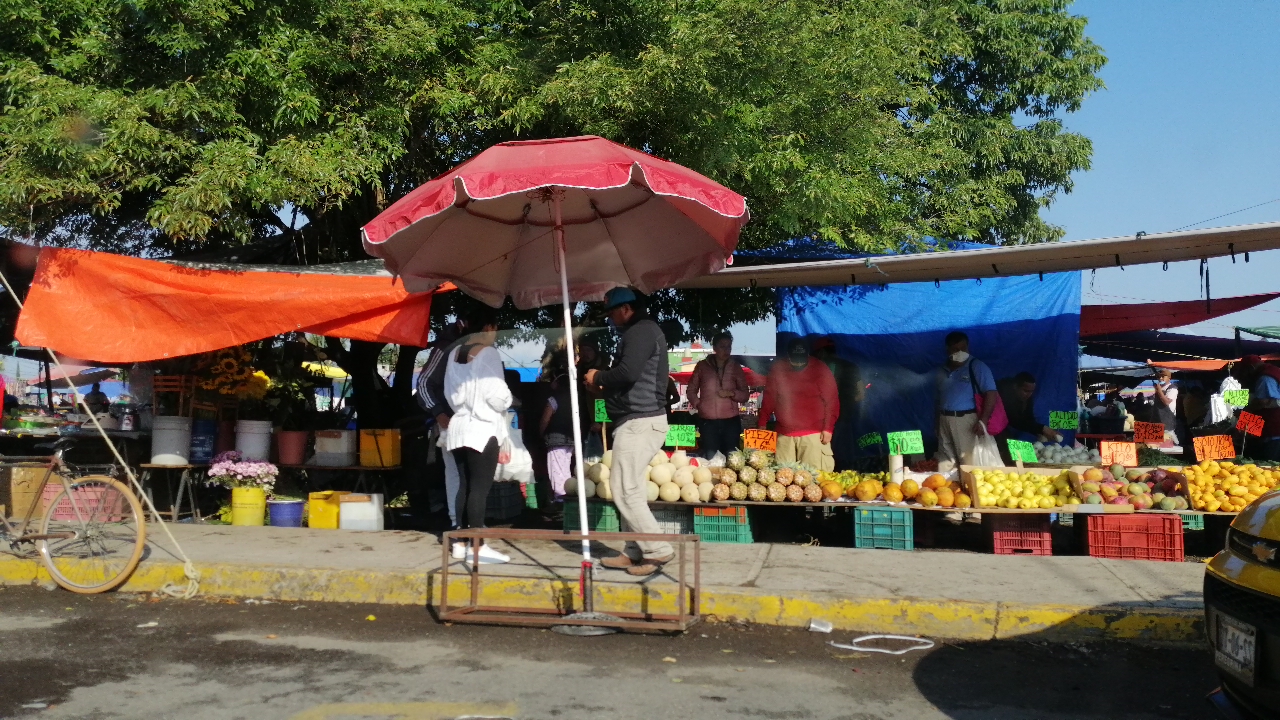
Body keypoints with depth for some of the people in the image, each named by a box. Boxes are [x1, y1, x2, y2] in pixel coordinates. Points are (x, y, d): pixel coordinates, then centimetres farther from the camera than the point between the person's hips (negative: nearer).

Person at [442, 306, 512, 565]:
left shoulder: (454, 354, 11)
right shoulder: (488, 353, -10)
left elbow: (450, 393, 14)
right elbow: (498, 396, -14)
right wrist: (507, 399, 6)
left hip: (459, 428, 8)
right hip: (483, 429, -7)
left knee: (465, 486, 10)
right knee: (480, 488, -6)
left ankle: (461, 542, 13)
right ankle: (476, 546, -7)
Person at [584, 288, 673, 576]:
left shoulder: (640, 331, -13)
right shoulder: (643, 331, 20)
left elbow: (628, 372, -25)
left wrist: (598, 377, -8)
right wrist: (605, 384, 11)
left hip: (639, 421, -11)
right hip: (641, 419, 11)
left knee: (624, 489, -10)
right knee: (630, 489, 12)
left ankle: (658, 549, -7)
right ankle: (635, 552, 15)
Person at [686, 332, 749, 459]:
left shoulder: (735, 367, 9)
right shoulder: (702, 366, 5)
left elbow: (745, 395, 9)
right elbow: (691, 390, 11)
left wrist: (731, 393, -9)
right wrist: (699, 405, -4)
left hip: (731, 420, 1)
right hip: (708, 421, -1)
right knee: (710, 457, -4)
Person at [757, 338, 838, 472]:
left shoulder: (821, 370, -3)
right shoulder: (778, 369, 5)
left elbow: (832, 401, -1)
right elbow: (769, 399, 11)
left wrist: (828, 428, -6)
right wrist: (762, 424, 6)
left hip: (813, 434, -3)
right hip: (784, 434, 3)